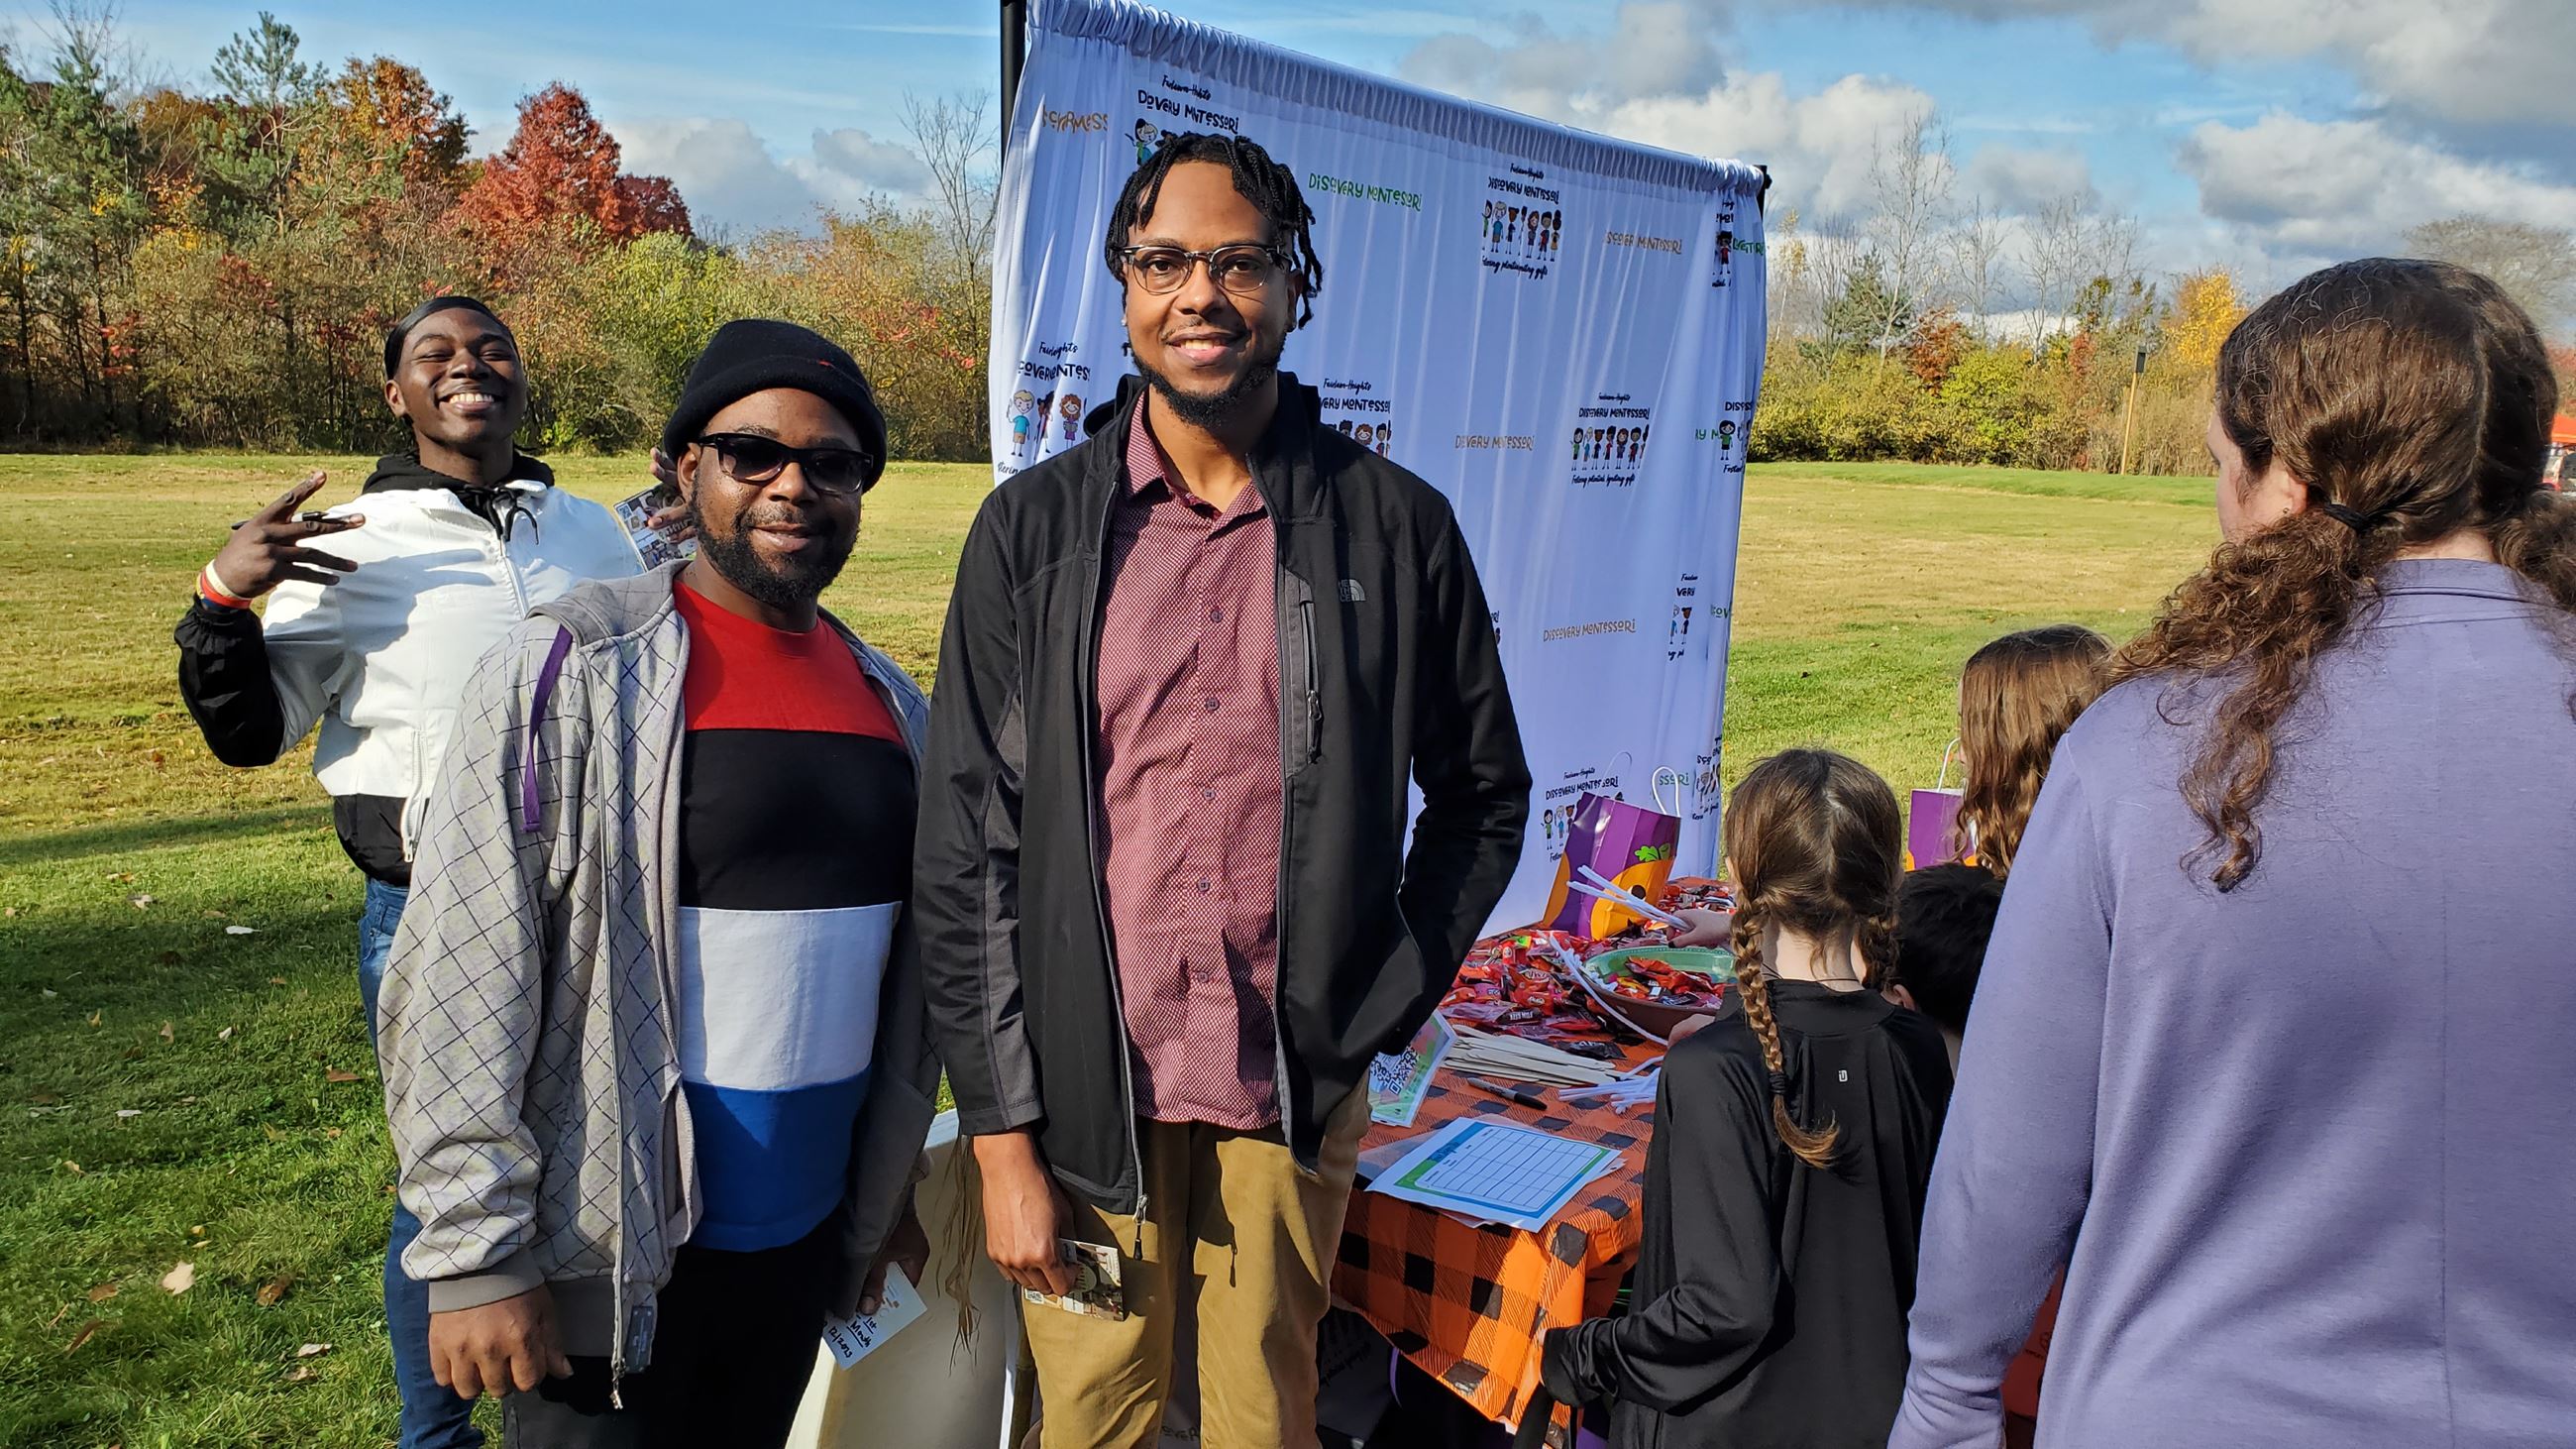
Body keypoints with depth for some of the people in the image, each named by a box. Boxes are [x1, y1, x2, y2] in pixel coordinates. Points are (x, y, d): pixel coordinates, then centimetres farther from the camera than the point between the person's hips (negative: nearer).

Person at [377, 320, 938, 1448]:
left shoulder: (890, 703, 6)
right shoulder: (569, 675, -11)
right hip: (609, 1259, -5)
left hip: (805, 1243, 5)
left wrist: (888, 1190, 16)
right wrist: (475, 1254, -15)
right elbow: (460, 985, -14)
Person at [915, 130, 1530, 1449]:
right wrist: (1003, 1137, -4)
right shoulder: (1033, 529, 0)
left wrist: (1389, 1005, 3)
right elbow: (963, 850, 0)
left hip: (1293, 1096, 0)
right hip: (1083, 1095, 0)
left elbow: (1483, 794, 12)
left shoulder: (1396, 525, 0)